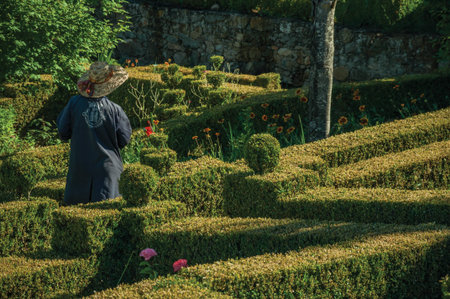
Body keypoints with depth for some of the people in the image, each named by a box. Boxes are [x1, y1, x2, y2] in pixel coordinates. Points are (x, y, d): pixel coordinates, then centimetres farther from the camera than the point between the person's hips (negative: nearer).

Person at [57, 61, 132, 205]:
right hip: (106, 166, -2)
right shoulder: (114, 110, -13)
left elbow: (63, 133, -1)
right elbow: (124, 140, -4)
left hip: (80, 165, 2)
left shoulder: (74, 103, -9)